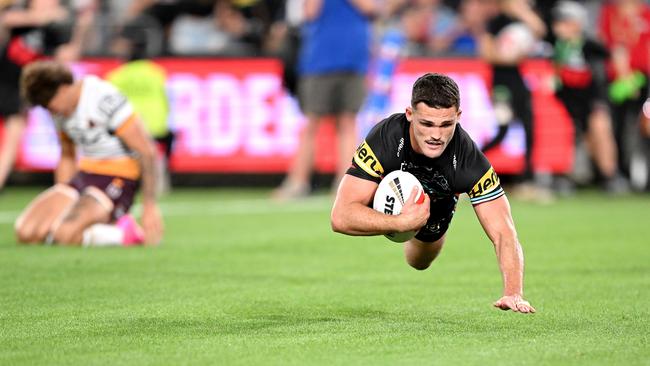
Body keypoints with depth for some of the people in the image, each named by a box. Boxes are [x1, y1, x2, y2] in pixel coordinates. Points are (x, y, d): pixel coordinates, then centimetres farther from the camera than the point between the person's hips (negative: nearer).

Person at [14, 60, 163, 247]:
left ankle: (123, 233, -9)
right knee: (25, 231, -12)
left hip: (117, 181, -8)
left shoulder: (105, 98, -18)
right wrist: (59, 201, 17)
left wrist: (150, 206, -16)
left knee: (63, 234, -31)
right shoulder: (61, 110, 8)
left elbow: (147, 151, -16)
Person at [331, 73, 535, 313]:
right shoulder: (385, 139, -49)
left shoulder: (471, 162, -46)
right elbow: (341, 217, -50)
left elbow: (503, 233, -44)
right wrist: (402, 222, -61)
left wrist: (513, 294, -60)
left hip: (436, 208, 0)